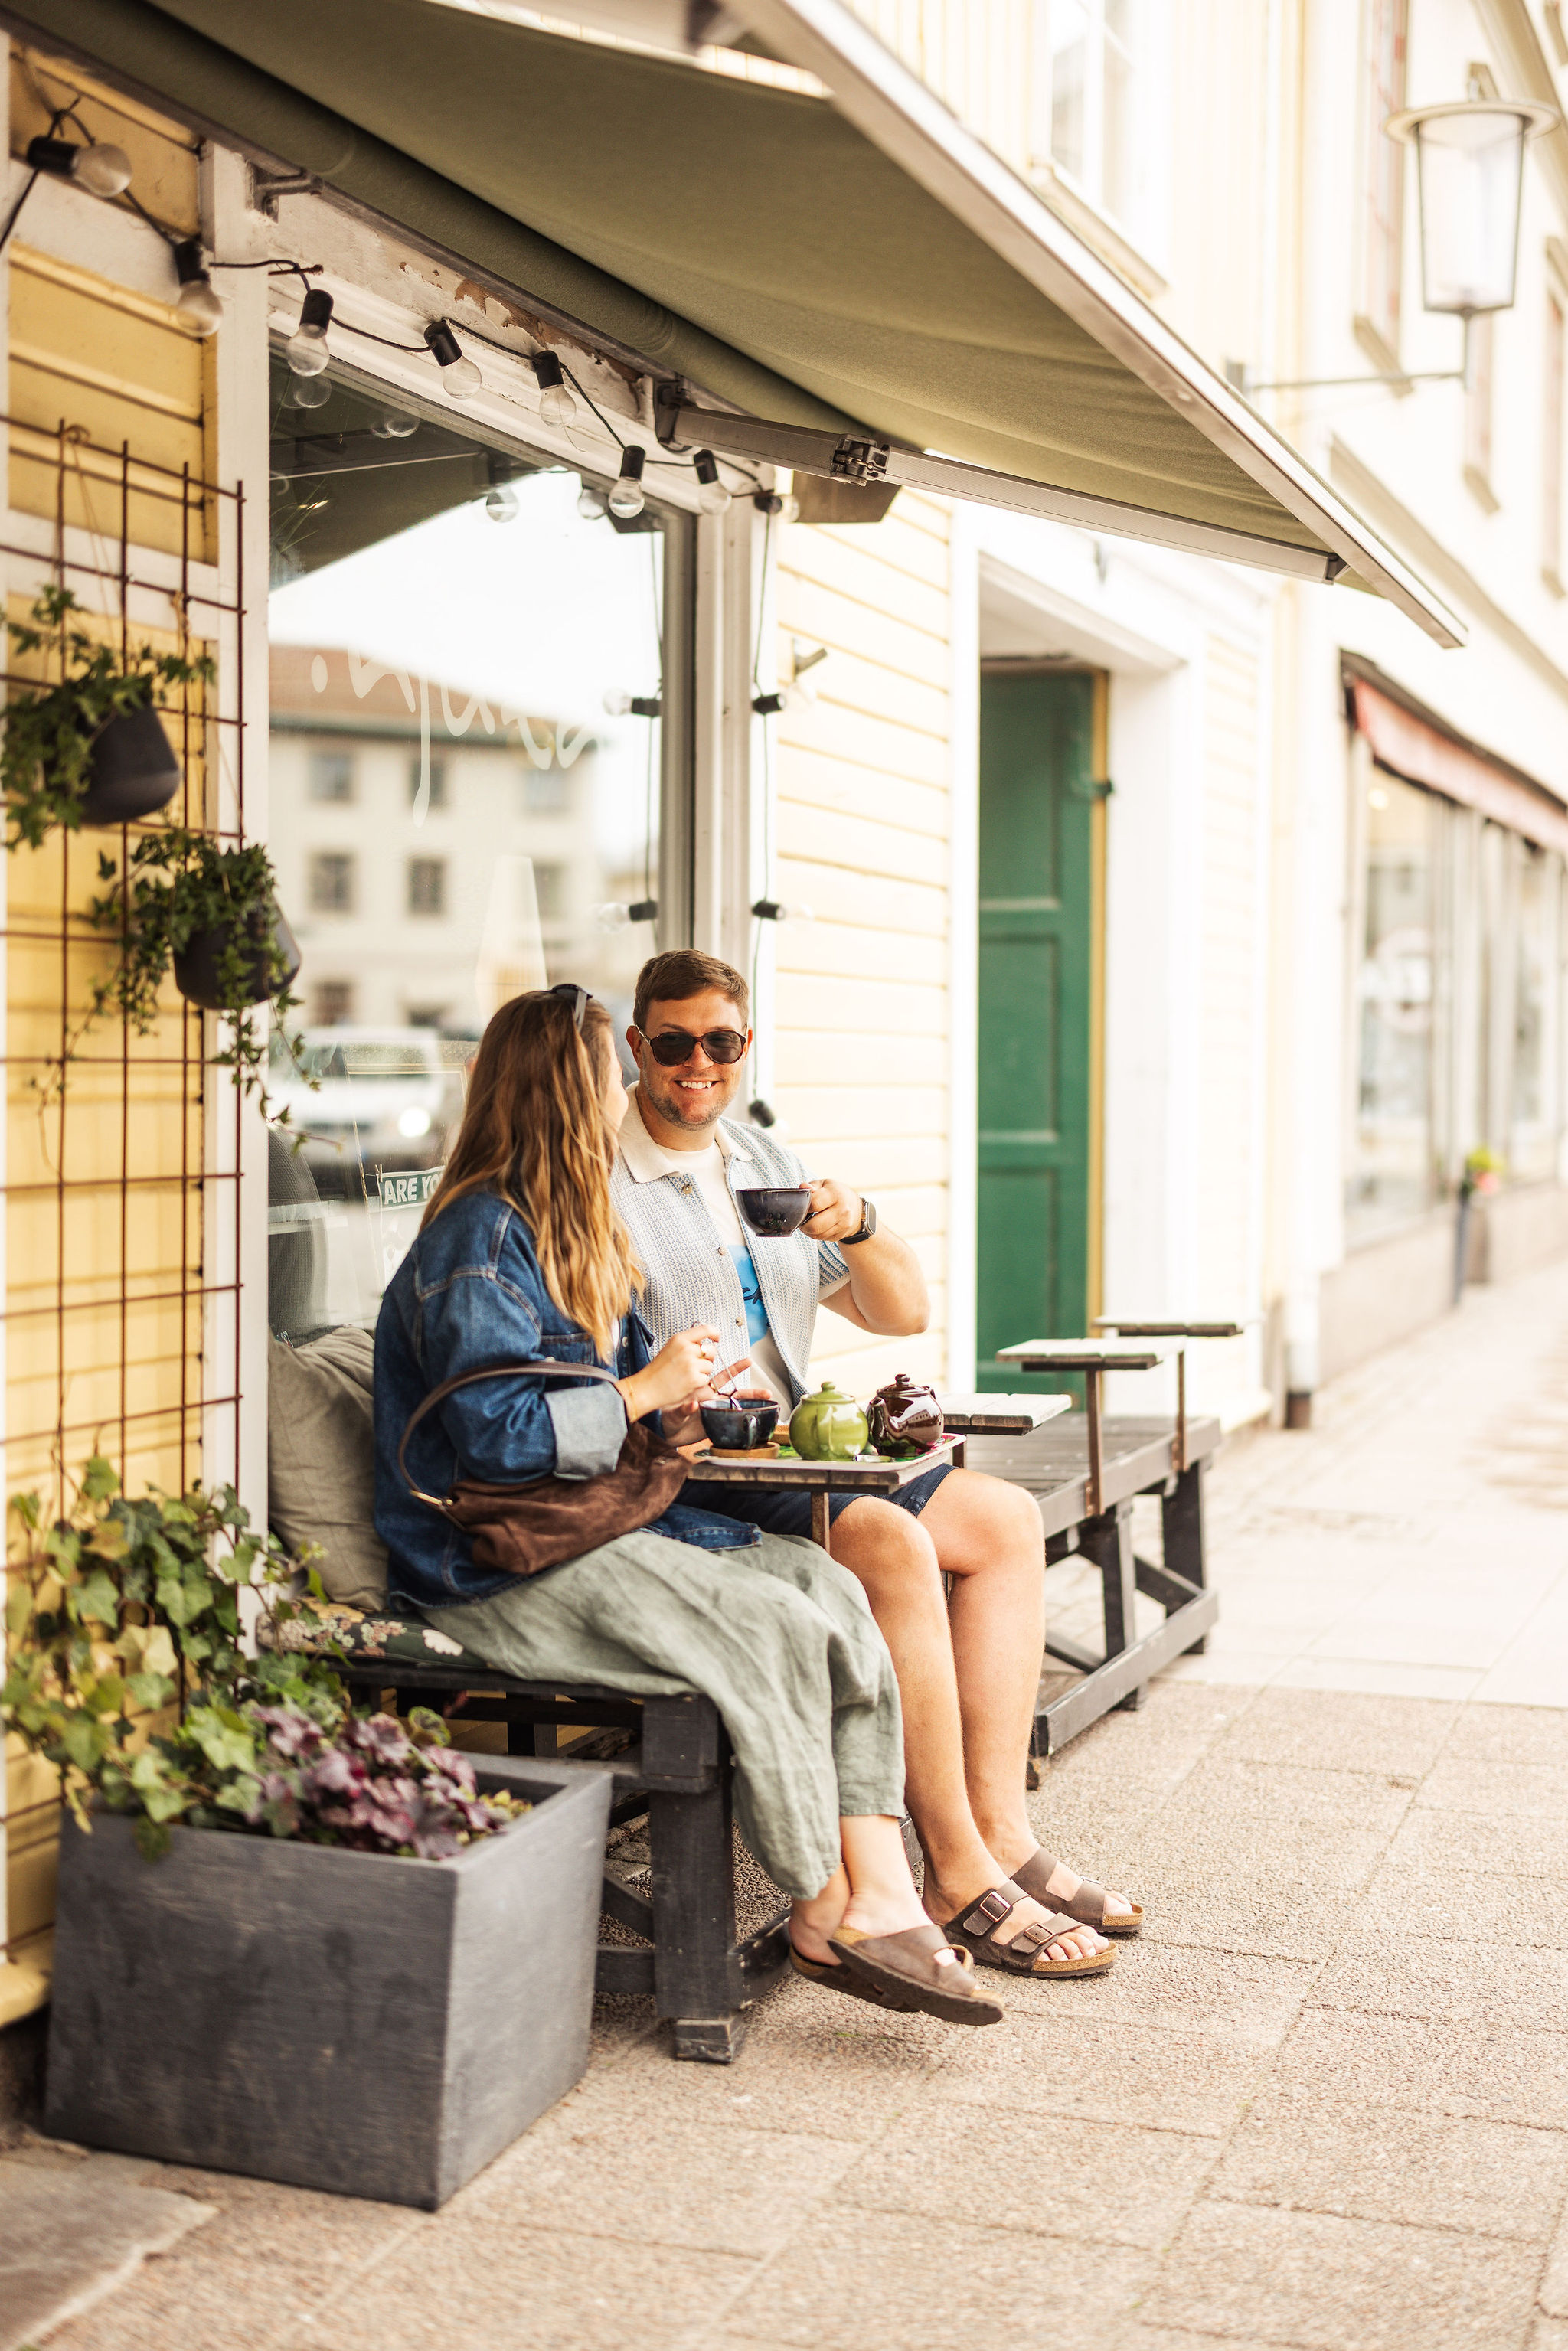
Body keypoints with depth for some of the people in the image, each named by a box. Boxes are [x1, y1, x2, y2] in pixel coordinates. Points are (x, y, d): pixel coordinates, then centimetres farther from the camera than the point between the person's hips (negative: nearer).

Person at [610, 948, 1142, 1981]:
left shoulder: (766, 1162, 17)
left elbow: (904, 1313, 14)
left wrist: (859, 1227, -5)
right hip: (668, 1481, -9)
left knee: (1006, 1518, -2)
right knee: (891, 1540, -28)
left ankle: (999, 1832, -6)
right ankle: (958, 1878, -21)